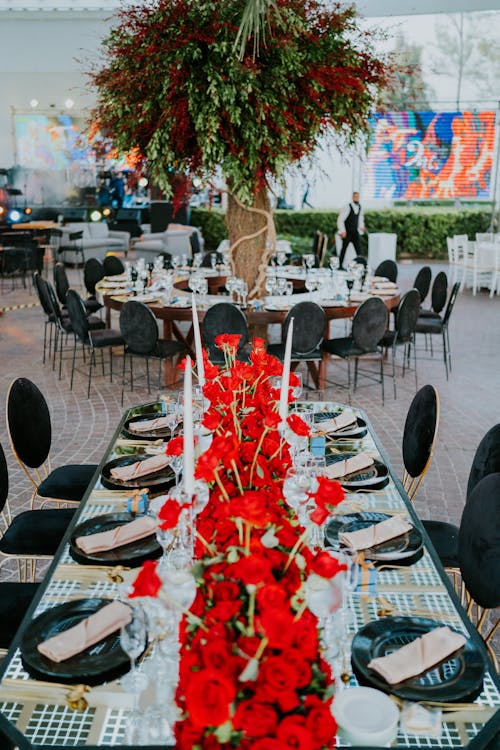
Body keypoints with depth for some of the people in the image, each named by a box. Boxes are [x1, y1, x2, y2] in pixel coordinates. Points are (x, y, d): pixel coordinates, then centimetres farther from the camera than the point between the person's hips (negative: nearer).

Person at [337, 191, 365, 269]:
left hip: (355, 232, 5)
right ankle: (340, 265, 12)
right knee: (344, 248, 2)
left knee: (358, 249, -1)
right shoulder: (347, 207, -14)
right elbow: (340, 220, -14)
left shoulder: (360, 208, 5)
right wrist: (342, 231, -17)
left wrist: (361, 226, 6)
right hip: (347, 232, -5)